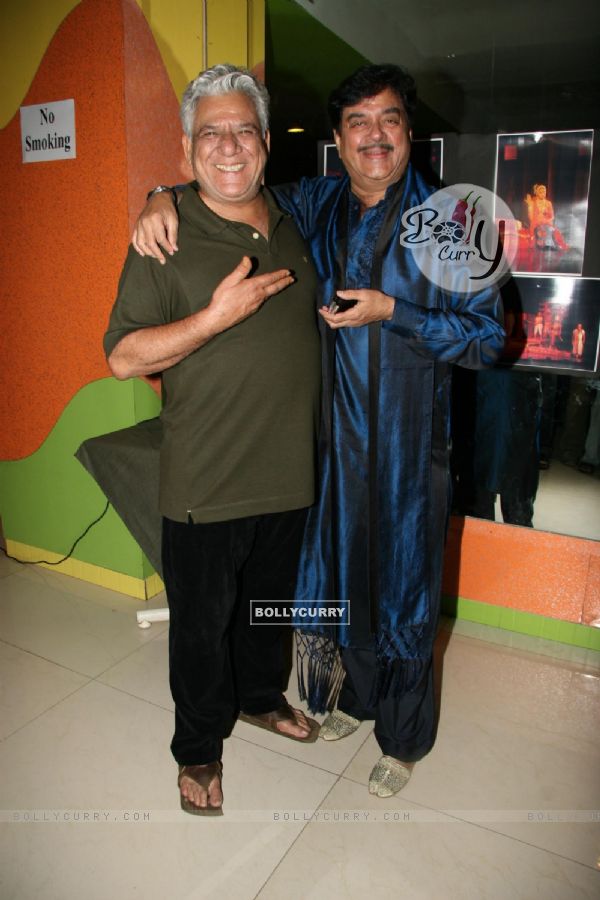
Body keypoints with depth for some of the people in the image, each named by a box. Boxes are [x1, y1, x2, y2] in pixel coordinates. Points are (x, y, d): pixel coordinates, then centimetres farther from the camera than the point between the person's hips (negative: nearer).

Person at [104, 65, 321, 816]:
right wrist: (219, 314, -25)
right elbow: (123, 357, -16)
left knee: (270, 601, 24)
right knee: (202, 621, 12)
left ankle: (261, 696, 51)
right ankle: (199, 747, 36)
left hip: (288, 472, 6)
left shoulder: (293, 226, 8)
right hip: (206, 485, -5)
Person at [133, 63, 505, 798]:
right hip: (336, 431, 4)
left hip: (409, 439, -4)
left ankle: (403, 738, 33)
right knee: (342, 566, 18)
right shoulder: (318, 206, 4)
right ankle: (357, 694, 46)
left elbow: (486, 338, -9)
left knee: (403, 582, 8)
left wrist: (390, 311, -20)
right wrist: (165, 200, -11)